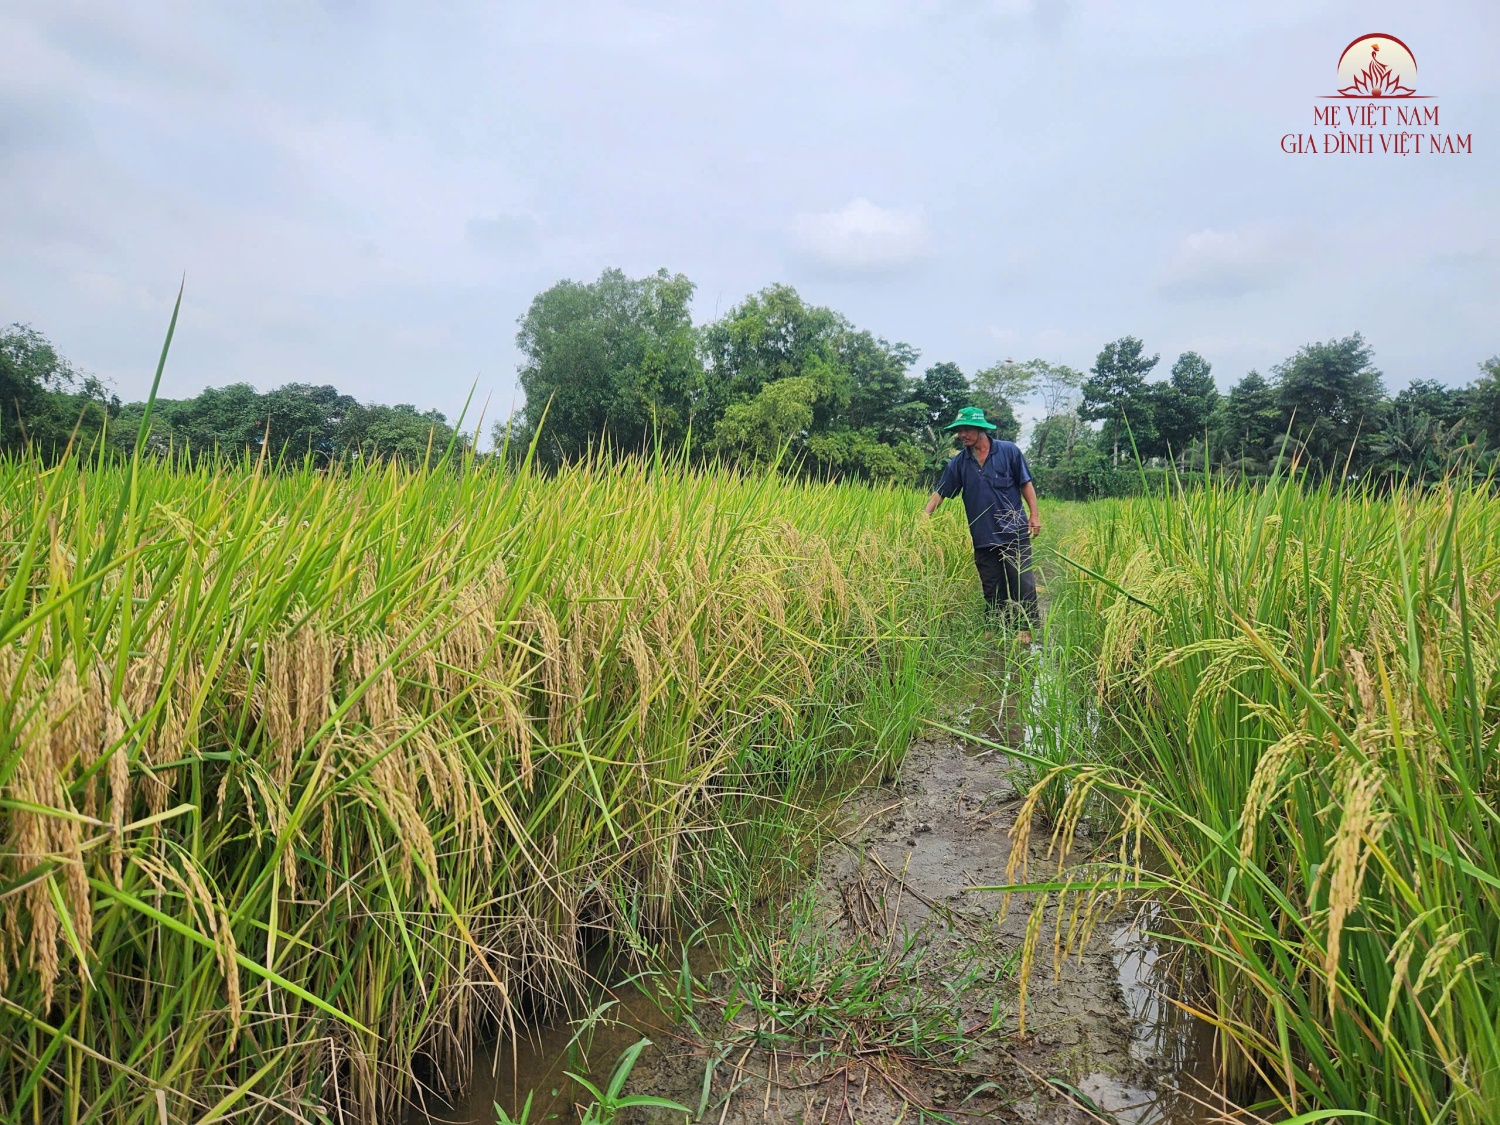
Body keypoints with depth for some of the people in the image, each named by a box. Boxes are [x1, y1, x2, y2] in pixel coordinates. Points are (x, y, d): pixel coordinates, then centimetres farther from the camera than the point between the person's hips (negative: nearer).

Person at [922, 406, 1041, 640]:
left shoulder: (1009, 451, -2)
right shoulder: (959, 462, 4)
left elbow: (1026, 484, 3)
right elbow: (940, 493, 3)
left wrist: (1034, 514, -3)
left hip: (1014, 532, -3)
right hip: (983, 537, 3)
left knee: (1022, 582, -4)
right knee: (992, 589, 10)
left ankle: (1028, 627, 6)